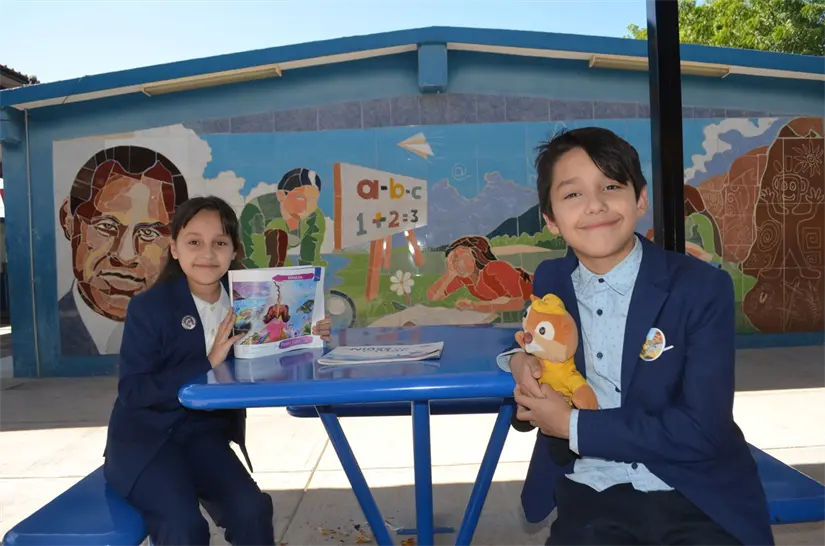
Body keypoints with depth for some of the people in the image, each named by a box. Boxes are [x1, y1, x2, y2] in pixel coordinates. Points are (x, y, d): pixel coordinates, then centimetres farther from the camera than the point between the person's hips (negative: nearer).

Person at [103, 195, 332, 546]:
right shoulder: (149, 307, -15)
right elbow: (132, 391, -21)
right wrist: (207, 364, -28)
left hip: (205, 434, 4)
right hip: (145, 438, -3)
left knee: (252, 510, -15)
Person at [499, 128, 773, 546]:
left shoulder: (702, 287, -10)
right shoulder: (550, 280, 1)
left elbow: (702, 429, -15)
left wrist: (574, 425, -15)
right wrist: (520, 359, -3)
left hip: (698, 498, -1)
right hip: (591, 494, 2)